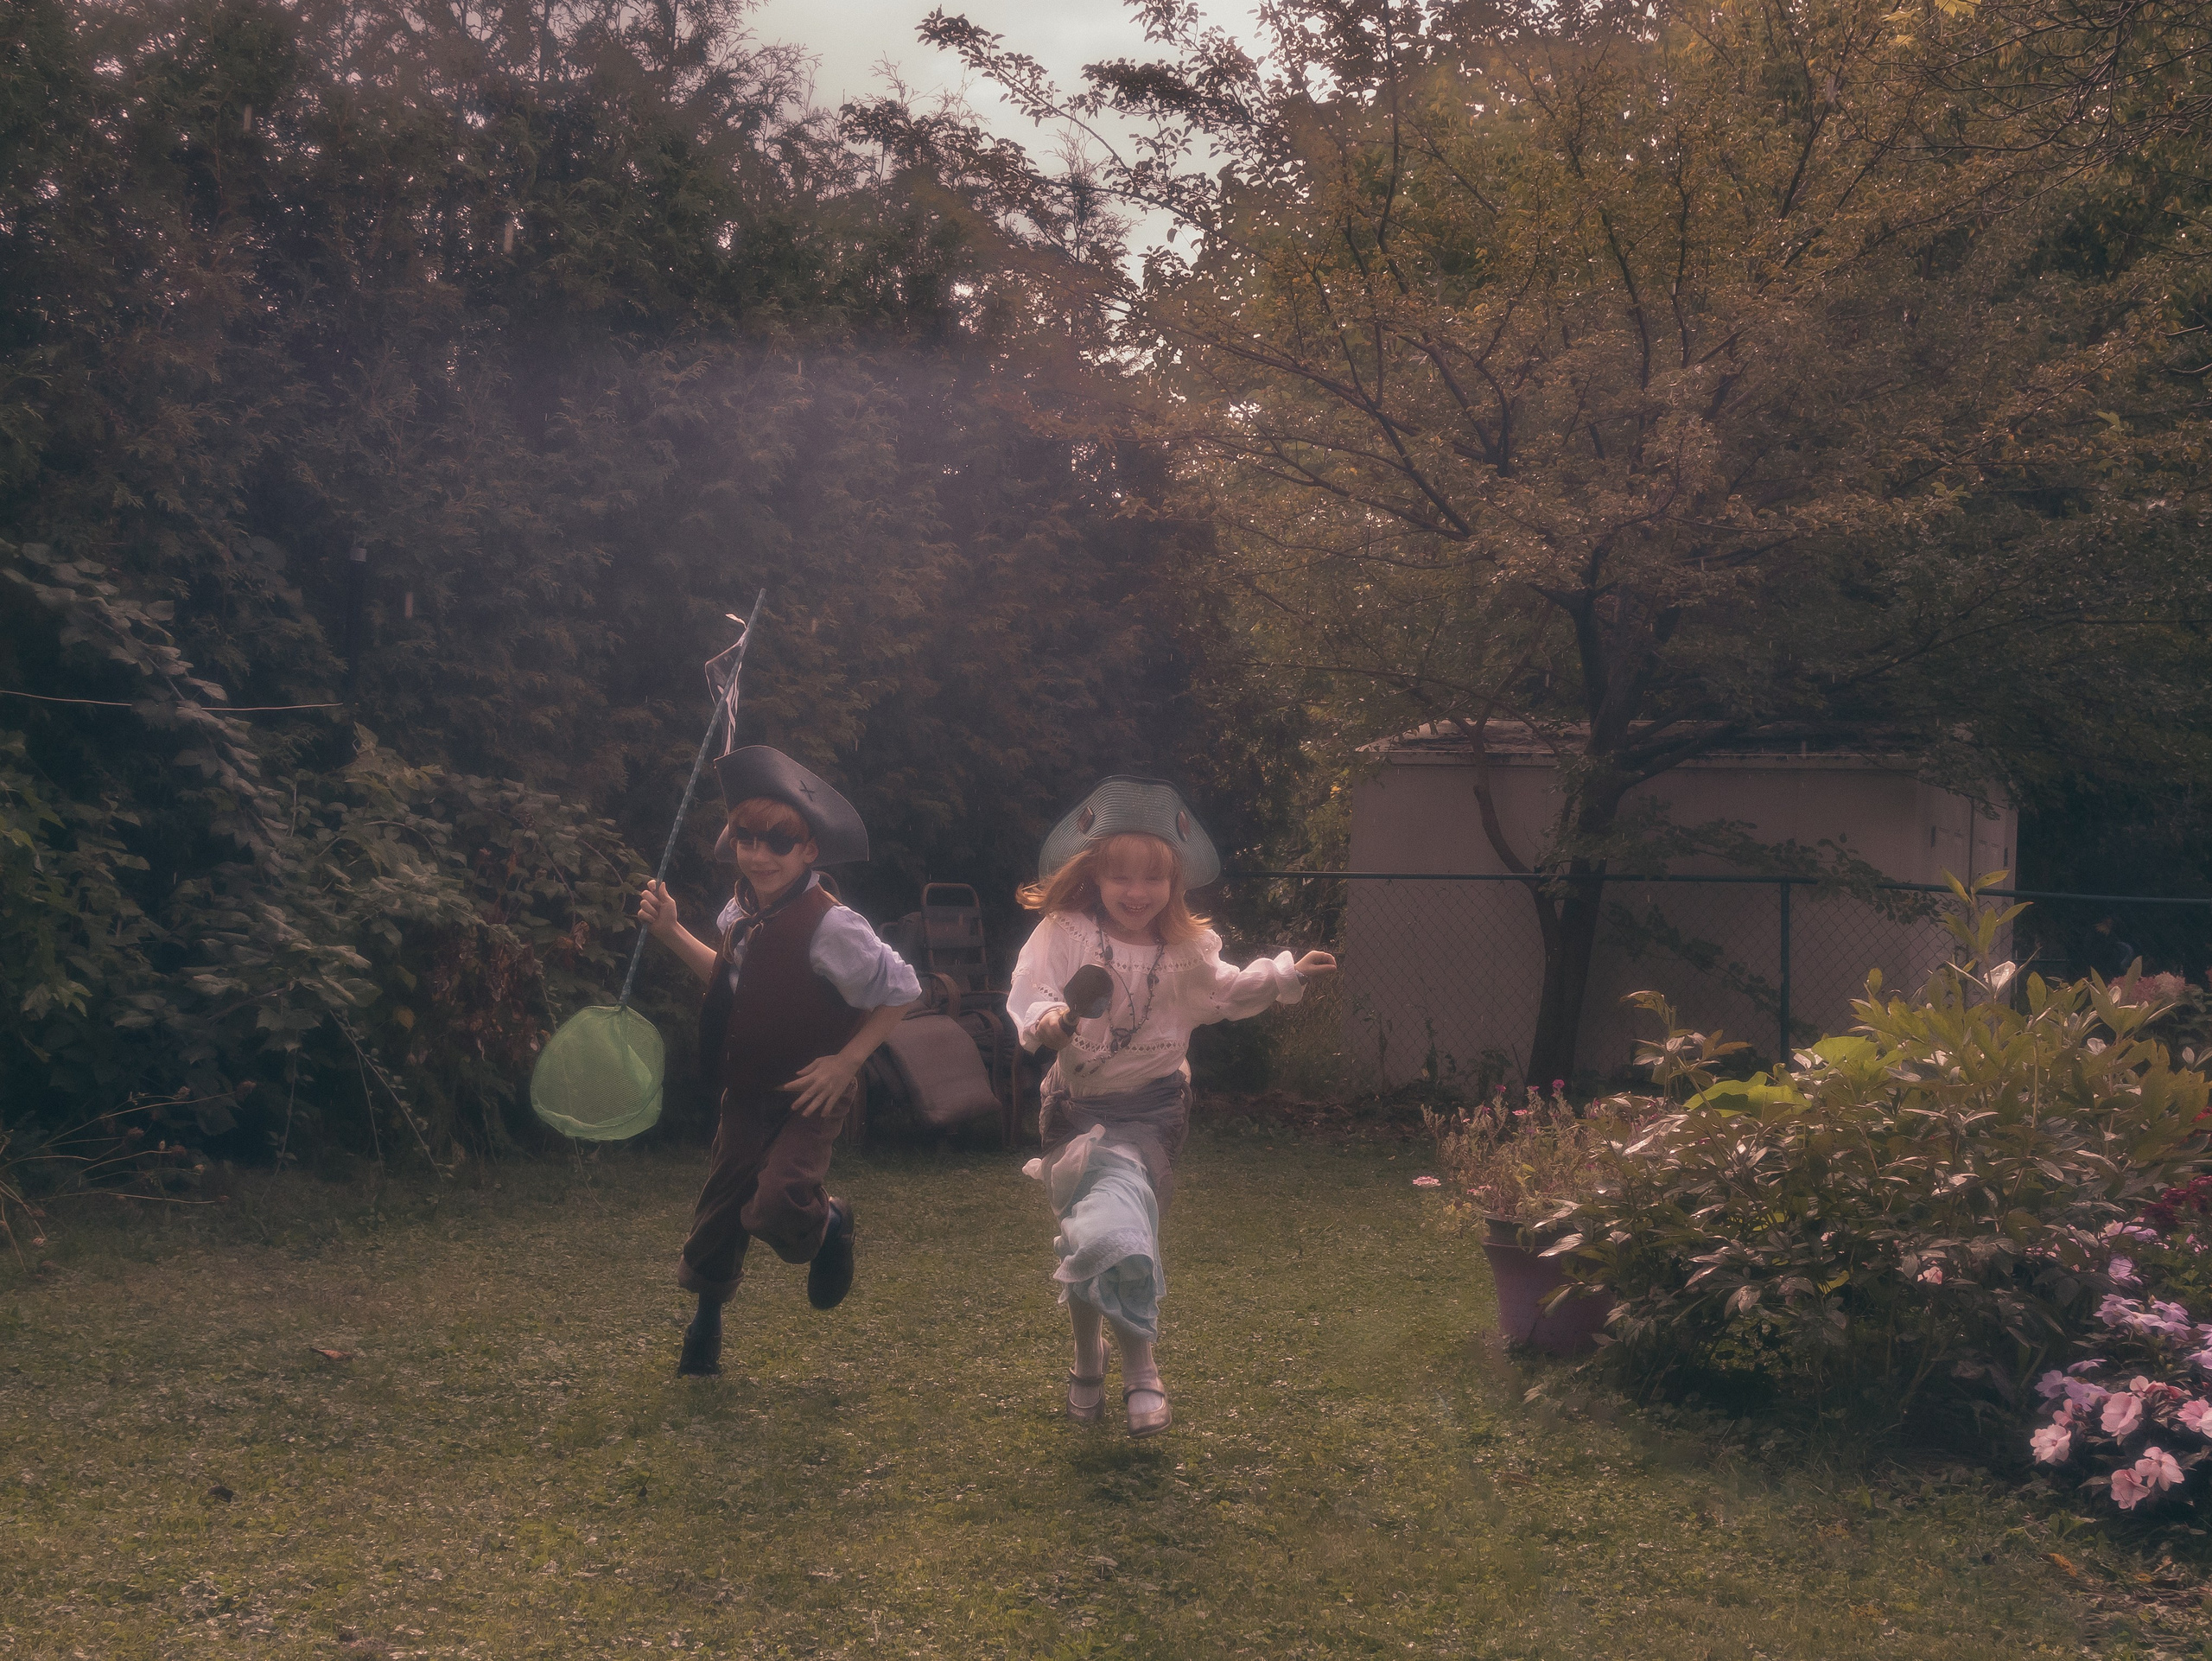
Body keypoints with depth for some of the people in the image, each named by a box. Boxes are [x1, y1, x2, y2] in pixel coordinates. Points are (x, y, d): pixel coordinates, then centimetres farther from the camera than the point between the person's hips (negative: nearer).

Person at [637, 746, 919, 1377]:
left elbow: (900, 990, -16)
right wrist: (673, 933, 8)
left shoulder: (829, 926, -24)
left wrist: (848, 1059, -15)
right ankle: (705, 1325, 36)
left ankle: (829, 1222, 13)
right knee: (721, 1204, 13)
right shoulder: (742, 911, -1)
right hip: (747, 1089, 6)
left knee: (776, 1206, -24)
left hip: (810, 1094, -6)